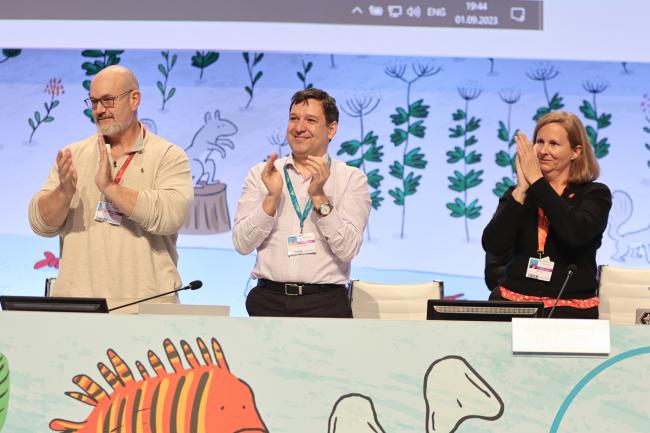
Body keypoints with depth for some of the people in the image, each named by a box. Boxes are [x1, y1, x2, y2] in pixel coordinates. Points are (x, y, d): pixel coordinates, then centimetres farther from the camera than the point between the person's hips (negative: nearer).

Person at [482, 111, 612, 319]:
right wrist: (522, 190, -8)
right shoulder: (517, 193, 12)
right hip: (513, 303, 2)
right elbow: (493, 245, -3)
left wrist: (537, 181, -10)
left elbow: (576, 234, -17)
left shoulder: (595, 194, 5)